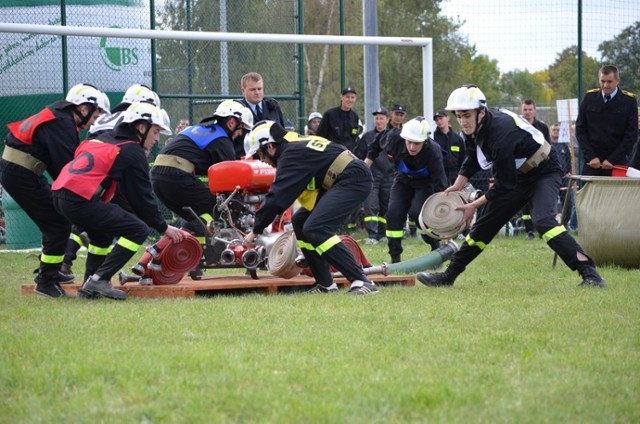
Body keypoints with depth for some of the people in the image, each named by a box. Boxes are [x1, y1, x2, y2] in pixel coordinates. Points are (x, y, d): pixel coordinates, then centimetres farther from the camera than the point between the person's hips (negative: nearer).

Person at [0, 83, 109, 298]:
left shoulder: (61, 118, 13)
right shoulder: (62, 124, -19)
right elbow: (66, 167, -23)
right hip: (21, 176, -10)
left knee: (57, 220, 21)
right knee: (58, 225, -6)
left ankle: (49, 271, 32)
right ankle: (46, 281, 0)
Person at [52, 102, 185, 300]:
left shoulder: (104, 138, 25)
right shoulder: (132, 152, 0)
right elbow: (141, 197, 1)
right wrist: (163, 228, 11)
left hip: (60, 194, 9)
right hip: (80, 200, -9)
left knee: (104, 231, 32)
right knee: (139, 230, -5)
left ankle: (89, 287, 23)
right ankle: (99, 280, -8)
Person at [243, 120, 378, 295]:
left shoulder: (291, 155, -14)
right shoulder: (297, 145, 16)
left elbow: (276, 196, -16)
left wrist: (256, 230, -7)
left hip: (354, 180, -11)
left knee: (315, 229, -21)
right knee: (300, 221, 13)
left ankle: (361, 281, -24)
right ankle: (325, 284, 11)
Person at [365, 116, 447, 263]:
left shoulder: (433, 152, -38)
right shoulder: (394, 138, -29)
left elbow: (440, 185, -39)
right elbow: (379, 139, -2)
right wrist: (369, 159, 4)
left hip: (425, 183, -4)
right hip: (403, 180, 4)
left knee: (416, 212, -24)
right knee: (394, 213, -11)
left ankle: (437, 249, -3)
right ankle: (395, 257, -2)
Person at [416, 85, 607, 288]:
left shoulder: (501, 133, -34)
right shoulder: (474, 129, -8)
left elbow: (504, 186, -27)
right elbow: (473, 159, 14)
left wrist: (473, 206, -18)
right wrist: (457, 187, 2)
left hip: (544, 173, -9)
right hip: (518, 177, 9)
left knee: (543, 221, -32)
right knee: (485, 224, 11)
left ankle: (589, 273, -37)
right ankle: (449, 275, 23)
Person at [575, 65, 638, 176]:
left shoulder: (629, 100, -1)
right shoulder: (589, 98, 5)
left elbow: (631, 134, -3)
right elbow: (580, 129, 5)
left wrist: (612, 160, -9)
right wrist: (590, 156, -5)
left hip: (617, 163, -2)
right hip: (591, 162, 2)